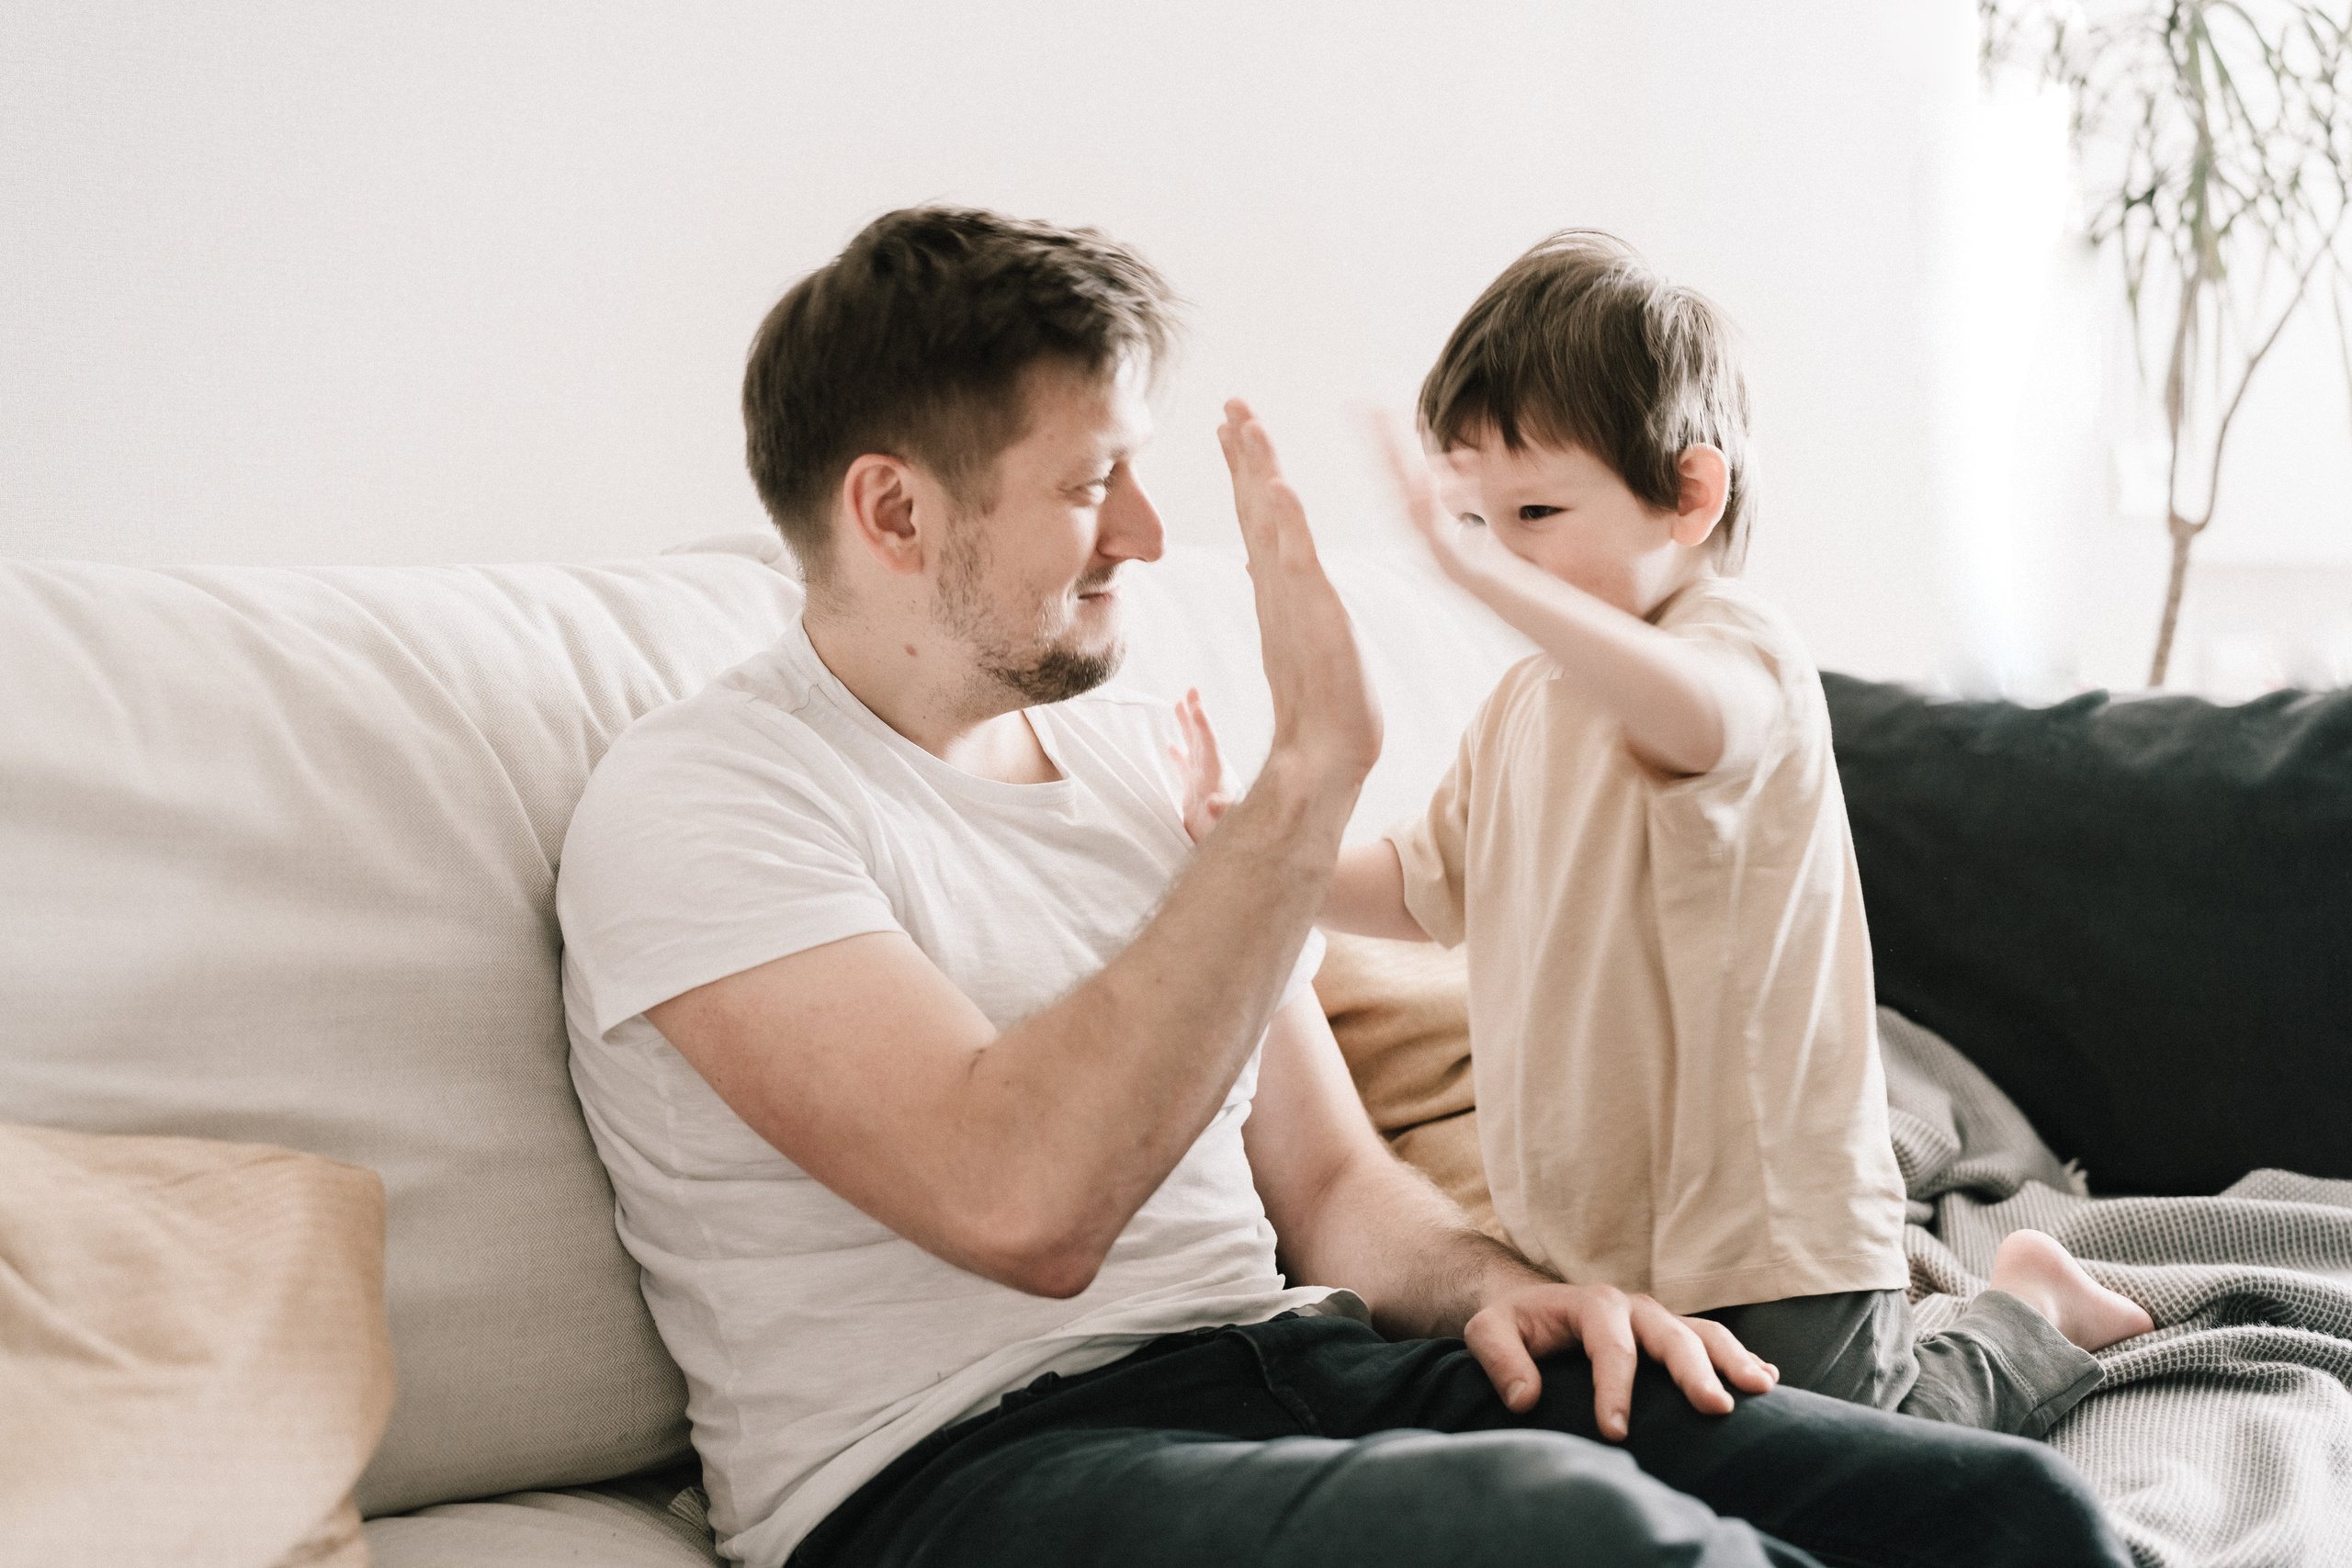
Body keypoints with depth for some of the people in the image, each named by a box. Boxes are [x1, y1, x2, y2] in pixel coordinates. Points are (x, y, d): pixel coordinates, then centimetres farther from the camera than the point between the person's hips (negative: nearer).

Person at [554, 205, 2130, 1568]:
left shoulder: (1143, 752, 17)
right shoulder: (702, 800, -6)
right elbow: (1026, 1207, -21)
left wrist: (1498, 1288, -2)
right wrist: (1304, 782, -19)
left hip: (1287, 1364, 6)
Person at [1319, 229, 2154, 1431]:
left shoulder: (1744, 653, -18)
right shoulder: (1527, 702, 10)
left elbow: (1693, 714, -44)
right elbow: (1429, 881, 18)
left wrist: (1481, 568, -58)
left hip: (1765, 1245, -8)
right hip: (1574, 1237, 8)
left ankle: (2035, 1315, 26)